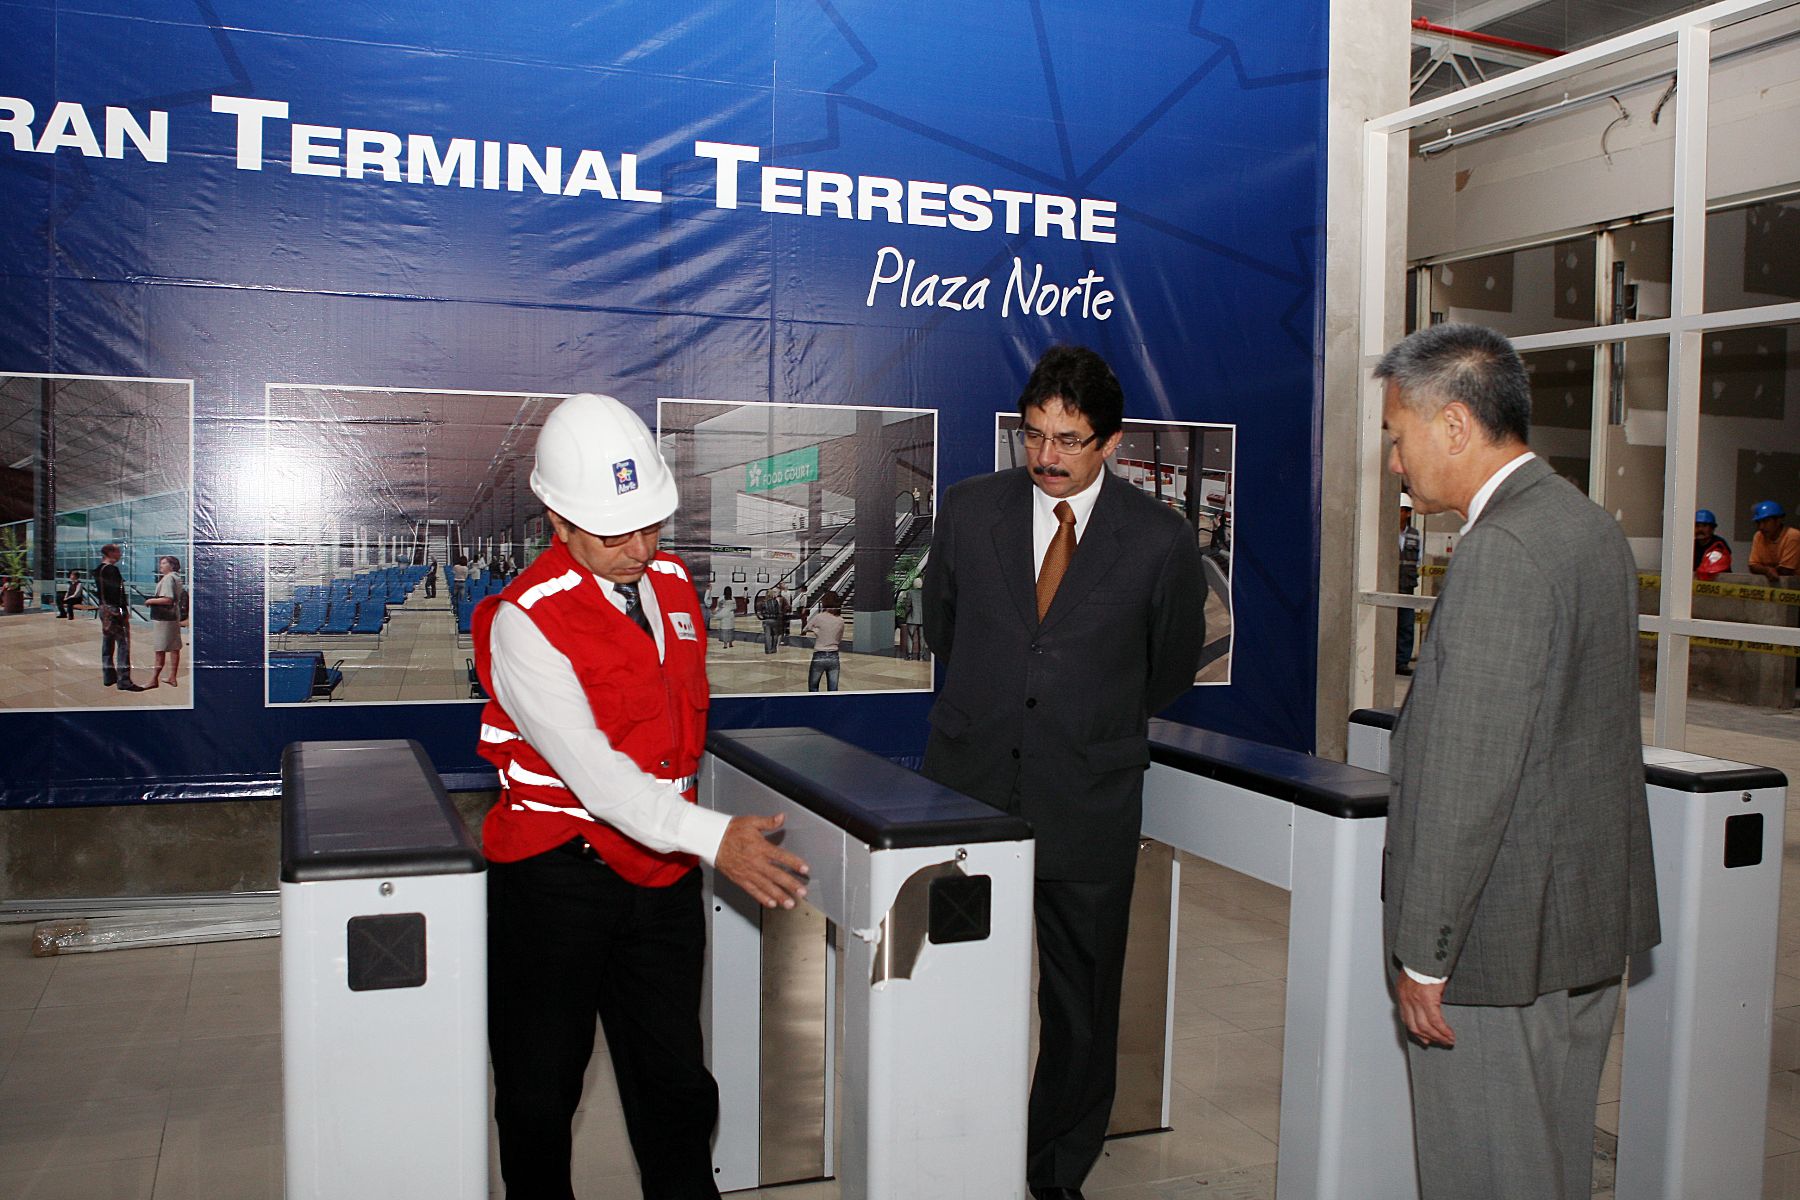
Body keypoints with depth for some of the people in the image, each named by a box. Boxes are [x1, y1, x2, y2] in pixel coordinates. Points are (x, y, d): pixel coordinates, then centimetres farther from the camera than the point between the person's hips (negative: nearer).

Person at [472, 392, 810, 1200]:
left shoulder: (673, 585, 5)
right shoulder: (525, 619, -15)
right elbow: (591, 768, -26)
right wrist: (712, 837, -36)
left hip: (662, 871, 5)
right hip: (556, 876, -5)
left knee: (675, 1086, 11)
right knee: (541, 1088, 10)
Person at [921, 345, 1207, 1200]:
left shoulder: (1161, 542, -4)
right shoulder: (967, 510, 1)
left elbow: (1171, 667, 11)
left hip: (1086, 803, -1)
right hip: (968, 786, 1)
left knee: (1082, 1007, 10)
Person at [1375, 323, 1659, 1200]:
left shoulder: (1502, 550, -21)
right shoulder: (1590, 525, 10)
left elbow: (1469, 774, -24)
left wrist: (1424, 954, -18)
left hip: (1502, 932, -10)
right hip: (1591, 917, 10)